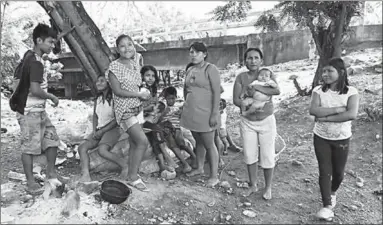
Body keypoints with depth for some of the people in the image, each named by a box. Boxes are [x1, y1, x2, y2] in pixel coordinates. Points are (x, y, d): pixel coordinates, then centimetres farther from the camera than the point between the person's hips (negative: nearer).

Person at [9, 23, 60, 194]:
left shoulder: (31, 56, 9)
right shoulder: (36, 62, -20)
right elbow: (35, 89, -27)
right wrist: (52, 97, -11)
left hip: (38, 110, 9)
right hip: (29, 111, -9)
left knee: (52, 139, 12)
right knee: (30, 146, 0)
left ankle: (51, 173, 23)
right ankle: (30, 182, 11)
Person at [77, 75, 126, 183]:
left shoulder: (113, 98, -10)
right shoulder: (98, 99, 11)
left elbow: (116, 119, -13)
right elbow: (95, 116, 17)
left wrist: (102, 131, -12)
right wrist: (95, 130, 1)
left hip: (112, 129, -7)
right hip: (99, 130, 7)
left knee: (102, 150, -28)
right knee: (82, 147, -9)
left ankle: (125, 166, -11)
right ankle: (85, 175, -14)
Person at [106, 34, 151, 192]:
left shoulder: (134, 64, 8)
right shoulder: (115, 66, -13)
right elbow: (117, 91, -17)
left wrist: (143, 95, -7)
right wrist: (139, 94, -15)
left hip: (137, 108, 7)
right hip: (125, 109, -7)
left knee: (134, 143, 10)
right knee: (143, 141, -12)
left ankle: (131, 175, 23)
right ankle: (133, 177, 2)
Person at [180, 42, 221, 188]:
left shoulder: (210, 69, -10)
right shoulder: (189, 69, 11)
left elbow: (217, 92, -15)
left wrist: (215, 114, -19)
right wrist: (187, 104, 17)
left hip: (205, 114, -6)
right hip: (191, 113, 7)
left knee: (209, 144, 0)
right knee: (198, 142, 19)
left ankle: (214, 176, 11)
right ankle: (199, 168, 35)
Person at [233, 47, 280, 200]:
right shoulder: (241, 77, -1)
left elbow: (277, 91, -24)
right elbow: (236, 99, -9)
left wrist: (255, 87, -26)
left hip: (266, 121, -2)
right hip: (247, 122, 2)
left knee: (267, 156, 5)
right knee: (249, 155, 9)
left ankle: (268, 188, 26)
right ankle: (253, 186, 30)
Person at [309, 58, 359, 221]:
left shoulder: (351, 92, -11)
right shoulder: (319, 90, -6)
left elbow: (352, 114, -25)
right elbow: (313, 111, -20)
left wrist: (325, 117, -24)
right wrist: (337, 109, -24)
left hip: (342, 139, 0)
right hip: (321, 138, 0)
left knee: (338, 172, 15)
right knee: (325, 171, 2)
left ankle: (333, 192, 46)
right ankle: (327, 206, 13)